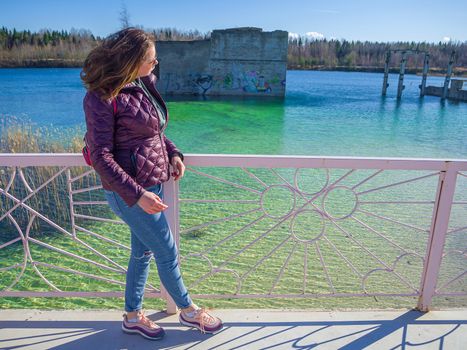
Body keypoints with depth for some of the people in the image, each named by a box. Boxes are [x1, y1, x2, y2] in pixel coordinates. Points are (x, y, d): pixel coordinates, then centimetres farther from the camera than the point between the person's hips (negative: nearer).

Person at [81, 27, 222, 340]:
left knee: (143, 251, 19)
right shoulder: (103, 97, -18)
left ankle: (133, 316, 40)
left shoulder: (144, 84, 5)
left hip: (152, 183, 8)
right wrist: (136, 195, -25)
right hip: (130, 191, -8)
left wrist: (173, 152, 2)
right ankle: (188, 311, 33)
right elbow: (101, 157, -20)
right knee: (168, 254, 7)